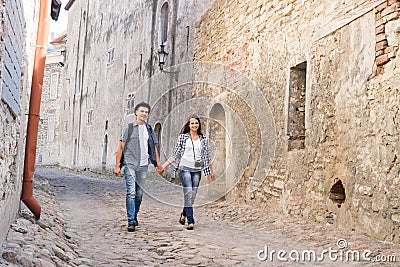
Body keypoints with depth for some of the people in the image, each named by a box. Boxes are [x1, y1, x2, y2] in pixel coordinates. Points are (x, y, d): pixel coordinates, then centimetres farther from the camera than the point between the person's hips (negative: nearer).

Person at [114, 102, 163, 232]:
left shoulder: (150, 129, 12)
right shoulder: (128, 128, 0)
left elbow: (154, 148, 16)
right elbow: (120, 147, -1)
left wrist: (158, 164, 8)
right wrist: (117, 165, -6)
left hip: (143, 165, 4)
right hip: (130, 164, -4)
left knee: (139, 194, 9)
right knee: (131, 193, -11)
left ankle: (134, 216, 25)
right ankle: (131, 221, -10)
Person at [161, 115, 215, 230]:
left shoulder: (203, 139, 11)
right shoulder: (183, 137, 4)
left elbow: (207, 156, 17)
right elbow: (175, 154, 6)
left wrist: (211, 171, 21)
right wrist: (164, 165, 0)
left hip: (197, 170, 3)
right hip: (185, 168, -3)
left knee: (192, 194, 3)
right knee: (188, 192, -13)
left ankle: (184, 214, 28)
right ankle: (190, 221, -11)